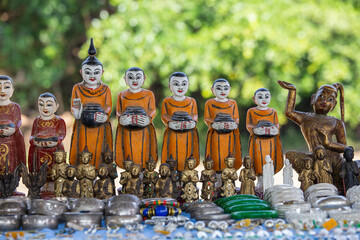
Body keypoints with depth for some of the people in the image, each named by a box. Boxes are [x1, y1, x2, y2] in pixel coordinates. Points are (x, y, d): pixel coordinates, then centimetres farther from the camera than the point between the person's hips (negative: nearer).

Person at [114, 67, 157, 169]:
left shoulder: (149, 94, 10)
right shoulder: (122, 95, 13)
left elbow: (152, 110, 3)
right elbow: (118, 111, 8)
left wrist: (147, 118, -19)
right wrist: (122, 118, -15)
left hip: (144, 130, -1)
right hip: (126, 130, 1)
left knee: (143, 151, -5)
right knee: (128, 151, -4)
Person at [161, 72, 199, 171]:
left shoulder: (192, 101, 12)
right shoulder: (166, 101, 8)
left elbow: (195, 115, 6)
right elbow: (164, 115, -2)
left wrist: (192, 121, -17)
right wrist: (170, 121, -22)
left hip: (188, 134, 1)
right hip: (172, 134, -1)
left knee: (187, 153, -2)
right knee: (173, 155, -5)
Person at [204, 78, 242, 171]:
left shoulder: (233, 103, 13)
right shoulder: (209, 103, 8)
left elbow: (236, 118, 10)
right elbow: (207, 118, 2)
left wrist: (234, 124, -13)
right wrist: (213, 123, -18)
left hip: (230, 134, 2)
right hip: (215, 134, -2)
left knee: (229, 155, -1)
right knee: (216, 155, -6)